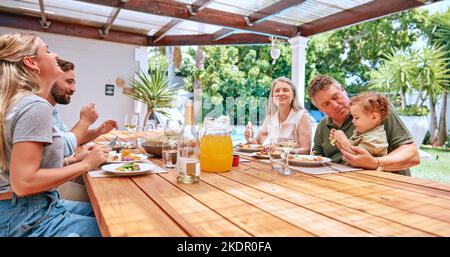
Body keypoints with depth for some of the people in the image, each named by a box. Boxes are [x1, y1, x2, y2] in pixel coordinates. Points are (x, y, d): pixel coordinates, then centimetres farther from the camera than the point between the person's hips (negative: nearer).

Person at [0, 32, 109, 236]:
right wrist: (86, 164, -18)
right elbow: (23, 183, -24)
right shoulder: (36, 106, -19)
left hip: (40, 203, 9)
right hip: (25, 219, -9)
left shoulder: (19, 101, 11)